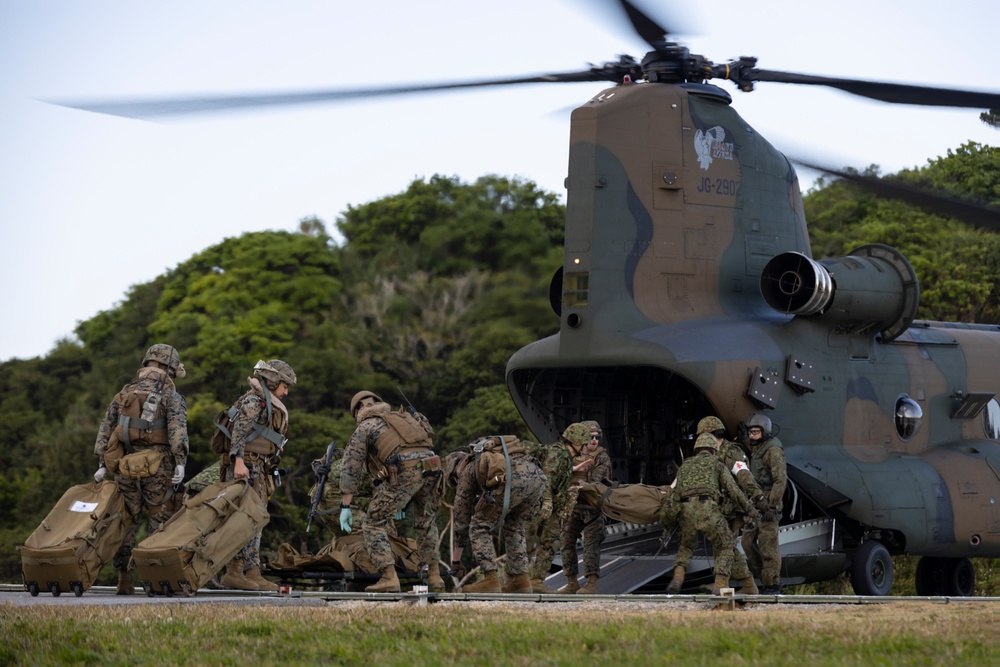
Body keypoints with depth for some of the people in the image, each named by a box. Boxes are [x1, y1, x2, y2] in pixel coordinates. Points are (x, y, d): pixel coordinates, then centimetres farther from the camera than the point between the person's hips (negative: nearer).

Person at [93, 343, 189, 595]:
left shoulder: (124, 393, 14)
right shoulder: (170, 395, -2)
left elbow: (105, 429, 13)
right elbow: (177, 428, -17)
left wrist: (103, 465, 14)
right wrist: (180, 462, -22)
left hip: (125, 468, 4)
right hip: (157, 469, -4)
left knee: (127, 523, 11)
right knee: (161, 524, 3)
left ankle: (124, 580, 9)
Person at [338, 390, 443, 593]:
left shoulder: (364, 428, 18)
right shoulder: (401, 418, 34)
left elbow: (350, 468, 13)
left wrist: (345, 507, 14)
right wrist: (405, 502, 40)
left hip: (403, 472, -6)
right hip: (431, 466, 6)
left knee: (373, 525, 5)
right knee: (425, 523, 29)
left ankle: (389, 578, -6)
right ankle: (434, 576, 26)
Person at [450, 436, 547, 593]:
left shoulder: (467, 469, 26)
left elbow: (462, 517, 29)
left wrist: (456, 558, 37)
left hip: (512, 479, -6)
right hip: (537, 475, 6)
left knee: (479, 527, 10)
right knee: (514, 528, 26)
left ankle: (490, 579, 1)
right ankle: (520, 579, 17)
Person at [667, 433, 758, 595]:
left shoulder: (684, 465, 32)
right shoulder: (716, 464, 19)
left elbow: (675, 492, 32)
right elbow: (733, 490, 14)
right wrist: (749, 509, 25)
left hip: (686, 511, 4)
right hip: (707, 509, -4)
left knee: (686, 546, 28)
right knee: (725, 546, 14)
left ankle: (677, 579, 3)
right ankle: (720, 586, -3)